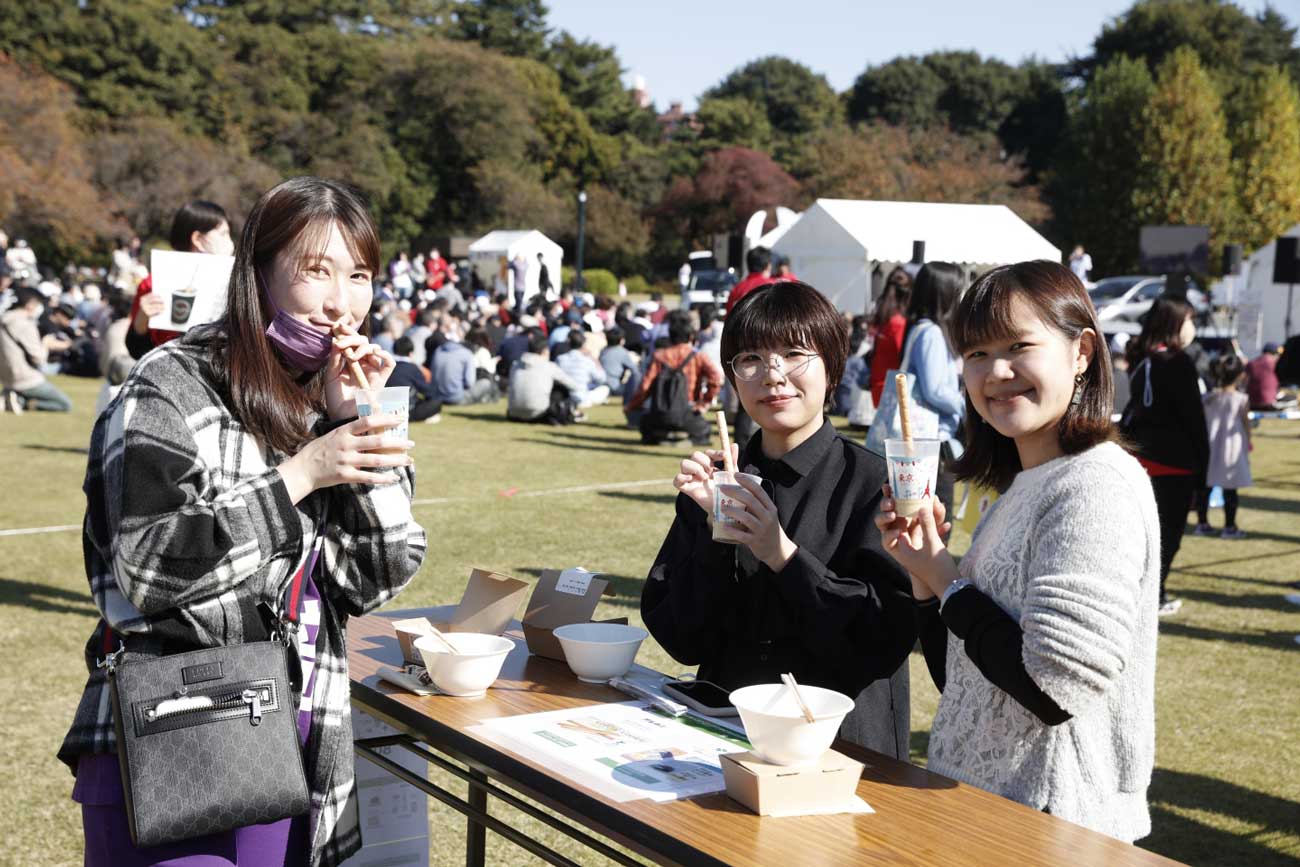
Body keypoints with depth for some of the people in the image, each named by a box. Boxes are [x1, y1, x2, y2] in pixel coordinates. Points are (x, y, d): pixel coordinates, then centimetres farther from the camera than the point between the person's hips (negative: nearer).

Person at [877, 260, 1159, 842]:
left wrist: (946, 579, -12)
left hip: (1052, 827, -8)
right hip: (974, 801, 8)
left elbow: (1052, 688, -24)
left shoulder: (1095, 488, -17)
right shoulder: (1022, 488, 10)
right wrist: (923, 571, -3)